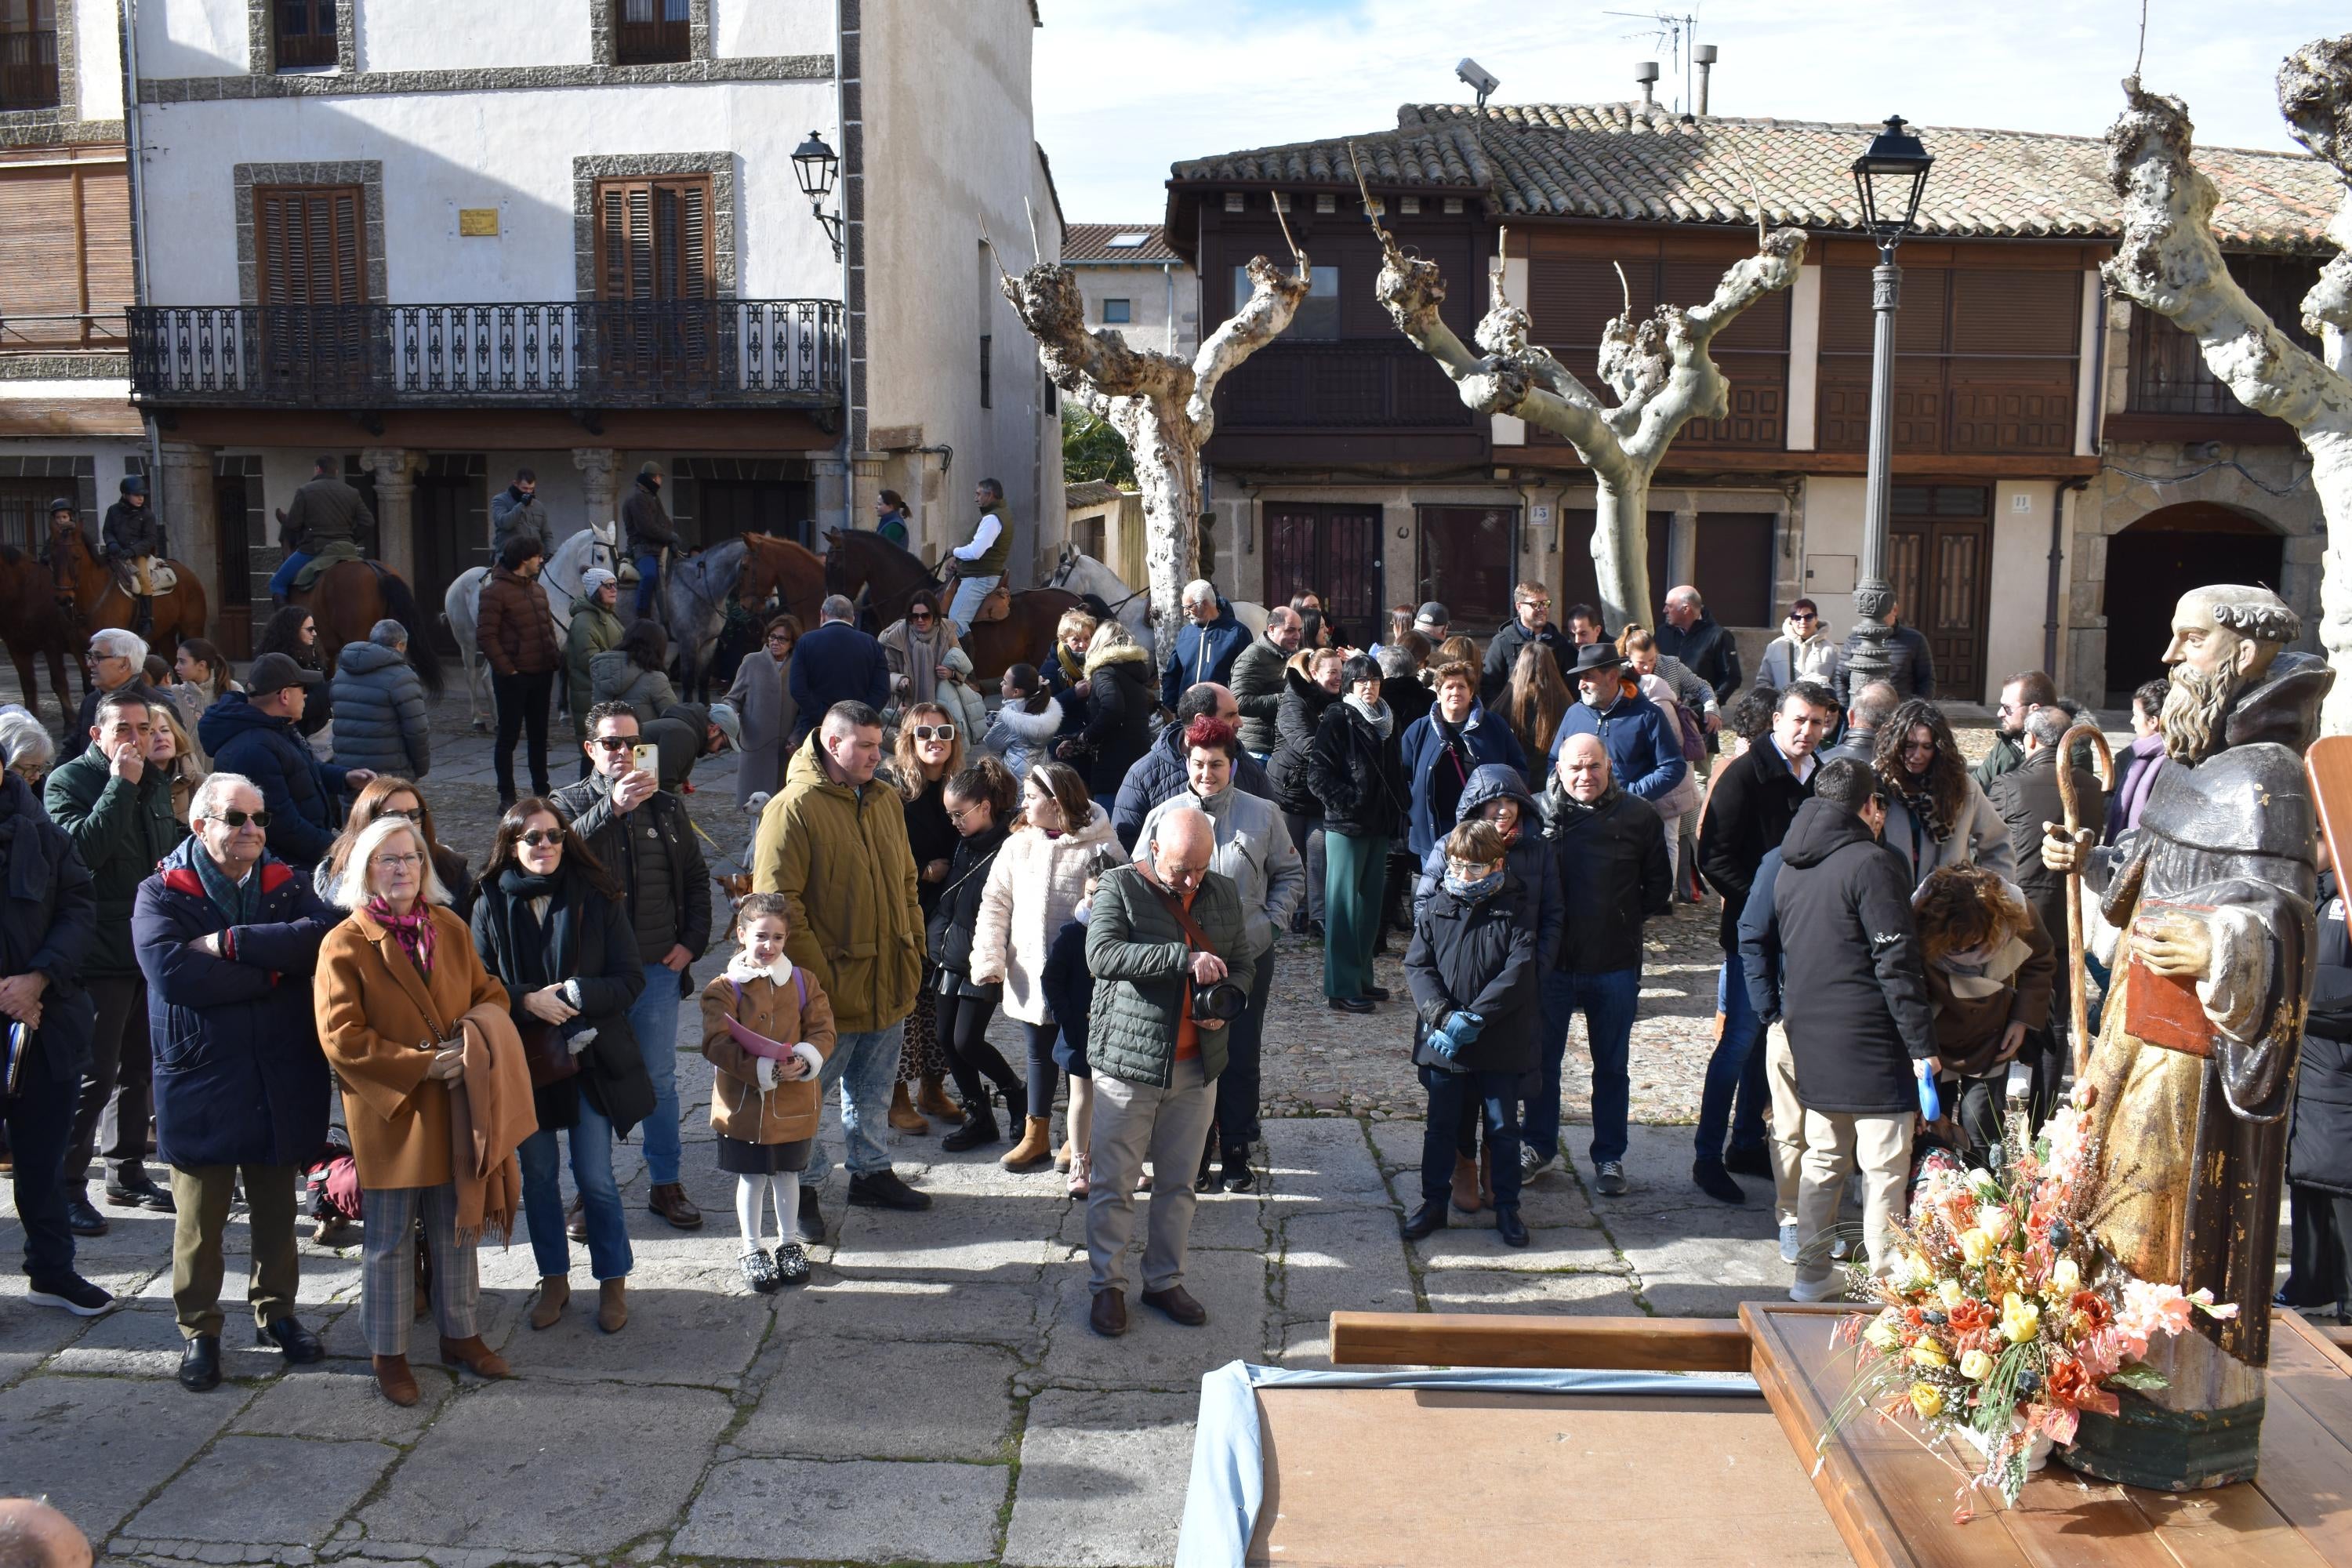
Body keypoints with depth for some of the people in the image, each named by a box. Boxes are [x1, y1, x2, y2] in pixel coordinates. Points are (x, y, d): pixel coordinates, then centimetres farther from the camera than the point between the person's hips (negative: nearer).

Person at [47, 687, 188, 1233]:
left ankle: (127, 1172, 27)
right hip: (102, 955, -7)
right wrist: (121, 785, -23)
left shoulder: (156, 782, 12)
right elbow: (84, 848, -25)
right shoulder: (69, 781, -8)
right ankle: (69, 1186, 5)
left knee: (139, 1068, 15)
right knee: (95, 1075, -4)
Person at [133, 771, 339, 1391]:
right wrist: (273, 970, -17)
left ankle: (276, 1311, 31)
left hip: (282, 1081, 3)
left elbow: (324, 935, -15)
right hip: (199, 1081, -3)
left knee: (276, 1209, 15)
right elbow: (173, 973, -22)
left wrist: (231, 943, -19)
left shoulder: (286, 886, 7)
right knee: (200, 1217, 5)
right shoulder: (162, 894, -3)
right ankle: (199, 1331, 21)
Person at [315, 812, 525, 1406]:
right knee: (390, 1241, 7)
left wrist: (475, 1041, -10)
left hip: (454, 1109, 5)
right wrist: (424, 1065, -19)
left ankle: (461, 1334, 31)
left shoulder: (450, 929, 5)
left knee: (457, 1229, 16)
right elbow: (342, 1040, -16)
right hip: (387, 1113, -5)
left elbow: (489, 994, 12)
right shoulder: (345, 945, -11)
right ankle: (389, 1354, 21)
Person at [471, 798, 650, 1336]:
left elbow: (630, 980, -6)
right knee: (538, 1176, 13)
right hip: (523, 1060, 2)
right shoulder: (491, 904, -2)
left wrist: (575, 994, -20)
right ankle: (554, 1280, 30)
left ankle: (613, 1282, 19)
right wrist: (528, 1000, -18)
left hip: (590, 1059, -2)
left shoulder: (598, 899, -5)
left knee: (595, 1177, 2)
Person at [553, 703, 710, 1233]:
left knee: (660, 1079, 9)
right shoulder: (570, 803, -1)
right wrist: (613, 807, -36)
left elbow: (696, 879, 16)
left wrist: (692, 941, 5)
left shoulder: (667, 807, 9)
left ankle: (665, 1184, 20)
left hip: (658, 967, 2)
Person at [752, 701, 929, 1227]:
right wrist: (815, 972, -19)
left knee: (873, 1087, 20)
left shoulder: (885, 801, 8)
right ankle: (804, 1188, 20)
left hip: (887, 980, 7)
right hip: (830, 986, -7)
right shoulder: (793, 808, -14)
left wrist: (914, 944, 11)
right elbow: (778, 901, -17)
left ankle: (871, 1171, 36)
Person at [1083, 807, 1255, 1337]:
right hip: (1129, 1060, -4)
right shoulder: (1119, 887, -8)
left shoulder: (1223, 895, 7)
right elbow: (1102, 954, -23)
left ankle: (1165, 1281, 27)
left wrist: (1224, 1003, -5)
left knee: (1177, 1182, 14)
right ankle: (1108, 1286, 18)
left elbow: (1243, 964, 17)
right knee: (1114, 1182, 4)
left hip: (1196, 1066, 4)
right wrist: (1185, 958, -29)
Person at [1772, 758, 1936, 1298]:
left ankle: (1812, 1274, 21)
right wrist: (1922, 1044, -14)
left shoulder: (1789, 869, 11)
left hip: (1810, 1040, 8)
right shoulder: (1871, 864, -14)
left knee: (1823, 1160, 16)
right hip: (1870, 1042, -8)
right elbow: (1897, 963, -16)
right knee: (1884, 1168, 0)